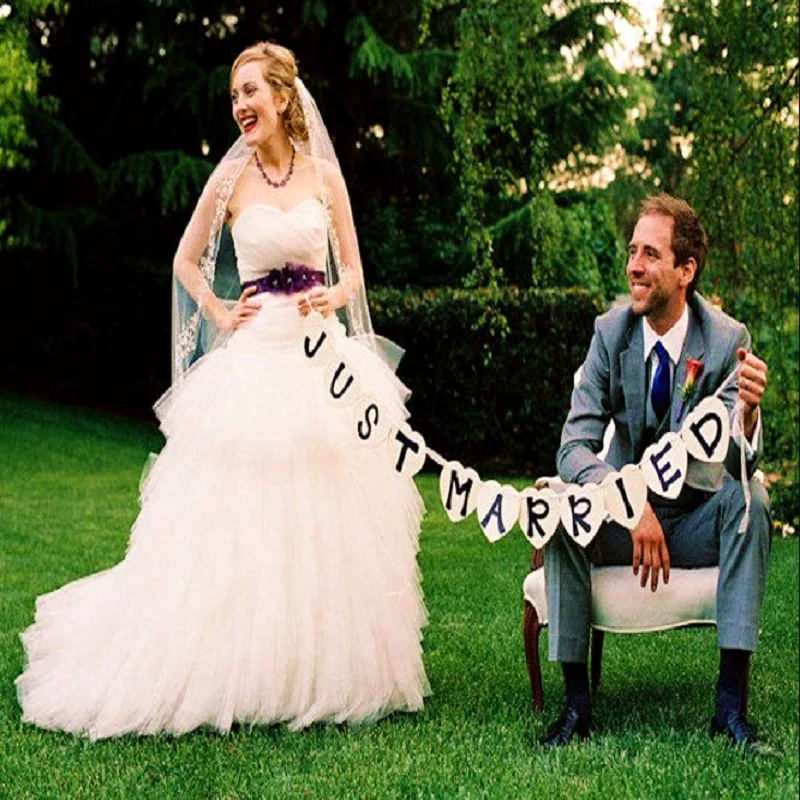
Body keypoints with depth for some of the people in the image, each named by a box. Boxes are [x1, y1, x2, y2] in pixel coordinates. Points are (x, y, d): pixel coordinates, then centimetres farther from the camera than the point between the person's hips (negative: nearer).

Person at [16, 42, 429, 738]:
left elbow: (353, 271, 12)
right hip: (255, 356, -2)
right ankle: (245, 672, 7)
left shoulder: (325, 176, 7)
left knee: (330, 514, 4)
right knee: (242, 515, -3)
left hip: (324, 355, 2)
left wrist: (333, 297, -8)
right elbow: (186, 261, 14)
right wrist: (219, 315, 1)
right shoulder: (231, 179, 2)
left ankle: (331, 669, 16)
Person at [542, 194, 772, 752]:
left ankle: (731, 703, -29)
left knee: (748, 498, -31)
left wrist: (748, 412, -40)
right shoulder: (611, 333, -8)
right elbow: (574, 449, -14)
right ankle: (577, 702, -22)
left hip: (699, 522, 0)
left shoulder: (728, 340, -11)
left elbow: (737, 467, -16)